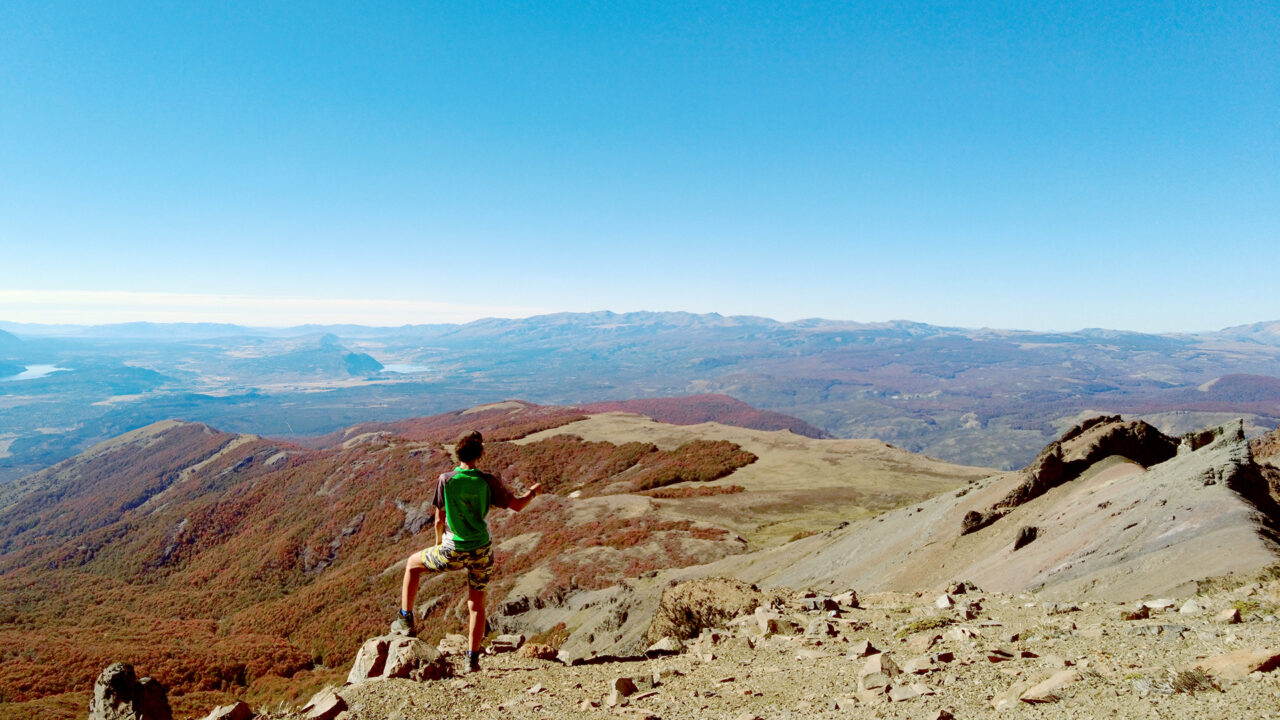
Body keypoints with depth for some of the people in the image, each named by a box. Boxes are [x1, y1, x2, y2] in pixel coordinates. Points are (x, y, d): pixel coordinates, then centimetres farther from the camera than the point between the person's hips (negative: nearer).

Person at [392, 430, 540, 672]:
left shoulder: (446, 480, -11)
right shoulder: (487, 481, -7)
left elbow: (439, 519, -3)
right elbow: (517, 505, -1)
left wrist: (439, 542, 16)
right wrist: (533, 491, 19)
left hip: (453, 551, -2)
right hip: (482, 552, 2)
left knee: (413, 563, 25)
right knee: (476, 604, 17)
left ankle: (406, 620, 29)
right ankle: (472, 659, 19)